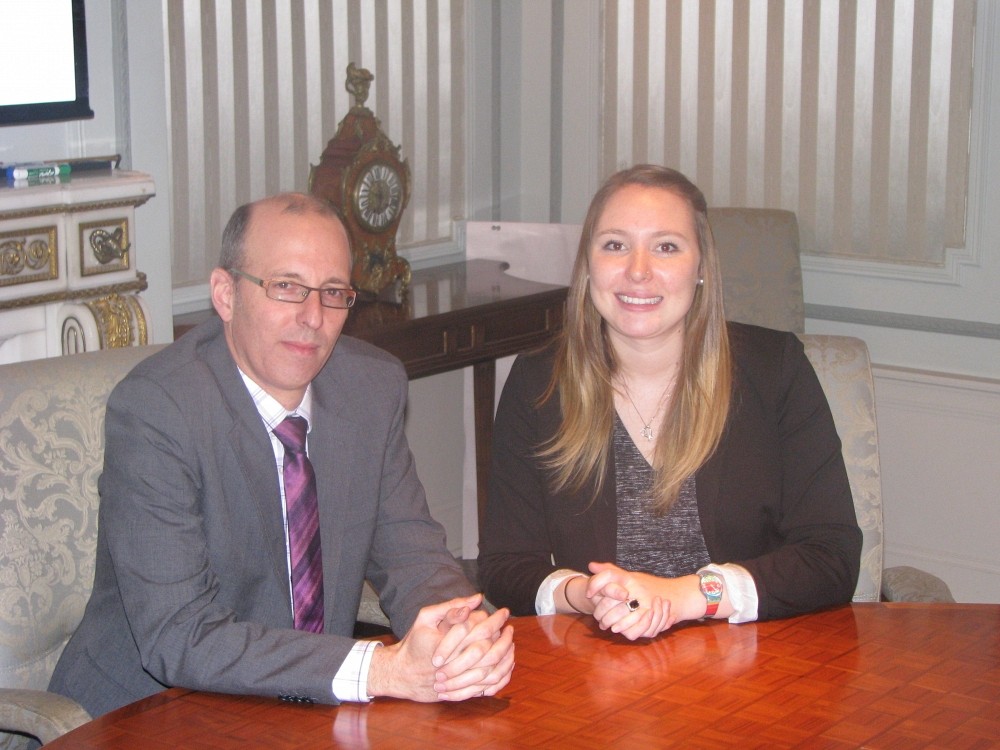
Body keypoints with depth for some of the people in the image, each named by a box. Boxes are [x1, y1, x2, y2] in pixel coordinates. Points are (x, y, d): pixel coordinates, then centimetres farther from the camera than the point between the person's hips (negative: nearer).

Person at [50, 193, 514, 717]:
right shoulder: (152, 408, -19)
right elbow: (177, 637, -24)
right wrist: (382, 669, -32)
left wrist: (470, 634, -22)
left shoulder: (375, 384, -1)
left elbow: (411, 555, 1)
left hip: (316, 708, 5)